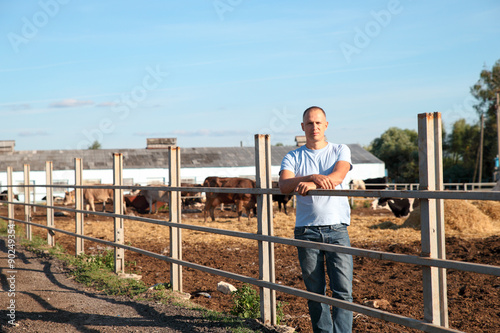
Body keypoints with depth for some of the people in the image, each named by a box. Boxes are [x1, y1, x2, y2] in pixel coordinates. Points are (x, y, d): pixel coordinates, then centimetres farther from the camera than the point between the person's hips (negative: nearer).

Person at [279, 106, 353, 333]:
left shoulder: (340, 151, 11)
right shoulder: (292, 157, 11)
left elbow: (338, 176, -10)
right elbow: (284, 185, -9)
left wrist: (311, 185, -24)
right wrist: (314, 177, -24)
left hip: (336, 228, -1)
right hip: (306, 230, 1)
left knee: (343, 291, -8)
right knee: (315, 293, 5)